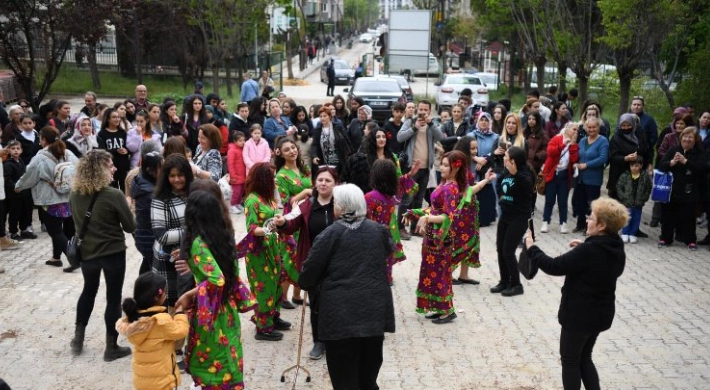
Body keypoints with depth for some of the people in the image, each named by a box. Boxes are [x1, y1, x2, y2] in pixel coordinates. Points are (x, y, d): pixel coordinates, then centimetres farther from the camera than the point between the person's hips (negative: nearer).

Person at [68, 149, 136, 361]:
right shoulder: (114, 195, -21)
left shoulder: (75, 194, -4)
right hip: (113, 252, -5)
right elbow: (130, 226, -12)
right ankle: (111, 347, 15)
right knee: (113, 297, 7)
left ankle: (78, 338, 31)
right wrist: (126, 208, 5)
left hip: (87, 251, 5)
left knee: (88, 291, 25)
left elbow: (78, 222, 11)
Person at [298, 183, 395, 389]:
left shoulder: (331, 233, -8)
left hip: (341, 310, -5)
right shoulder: (378, 230, 6)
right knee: (369, 368, 19)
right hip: (374, 307, 5)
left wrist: (305, 284, 16)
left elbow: (312, 266, -4)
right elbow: (389, 250, 27)